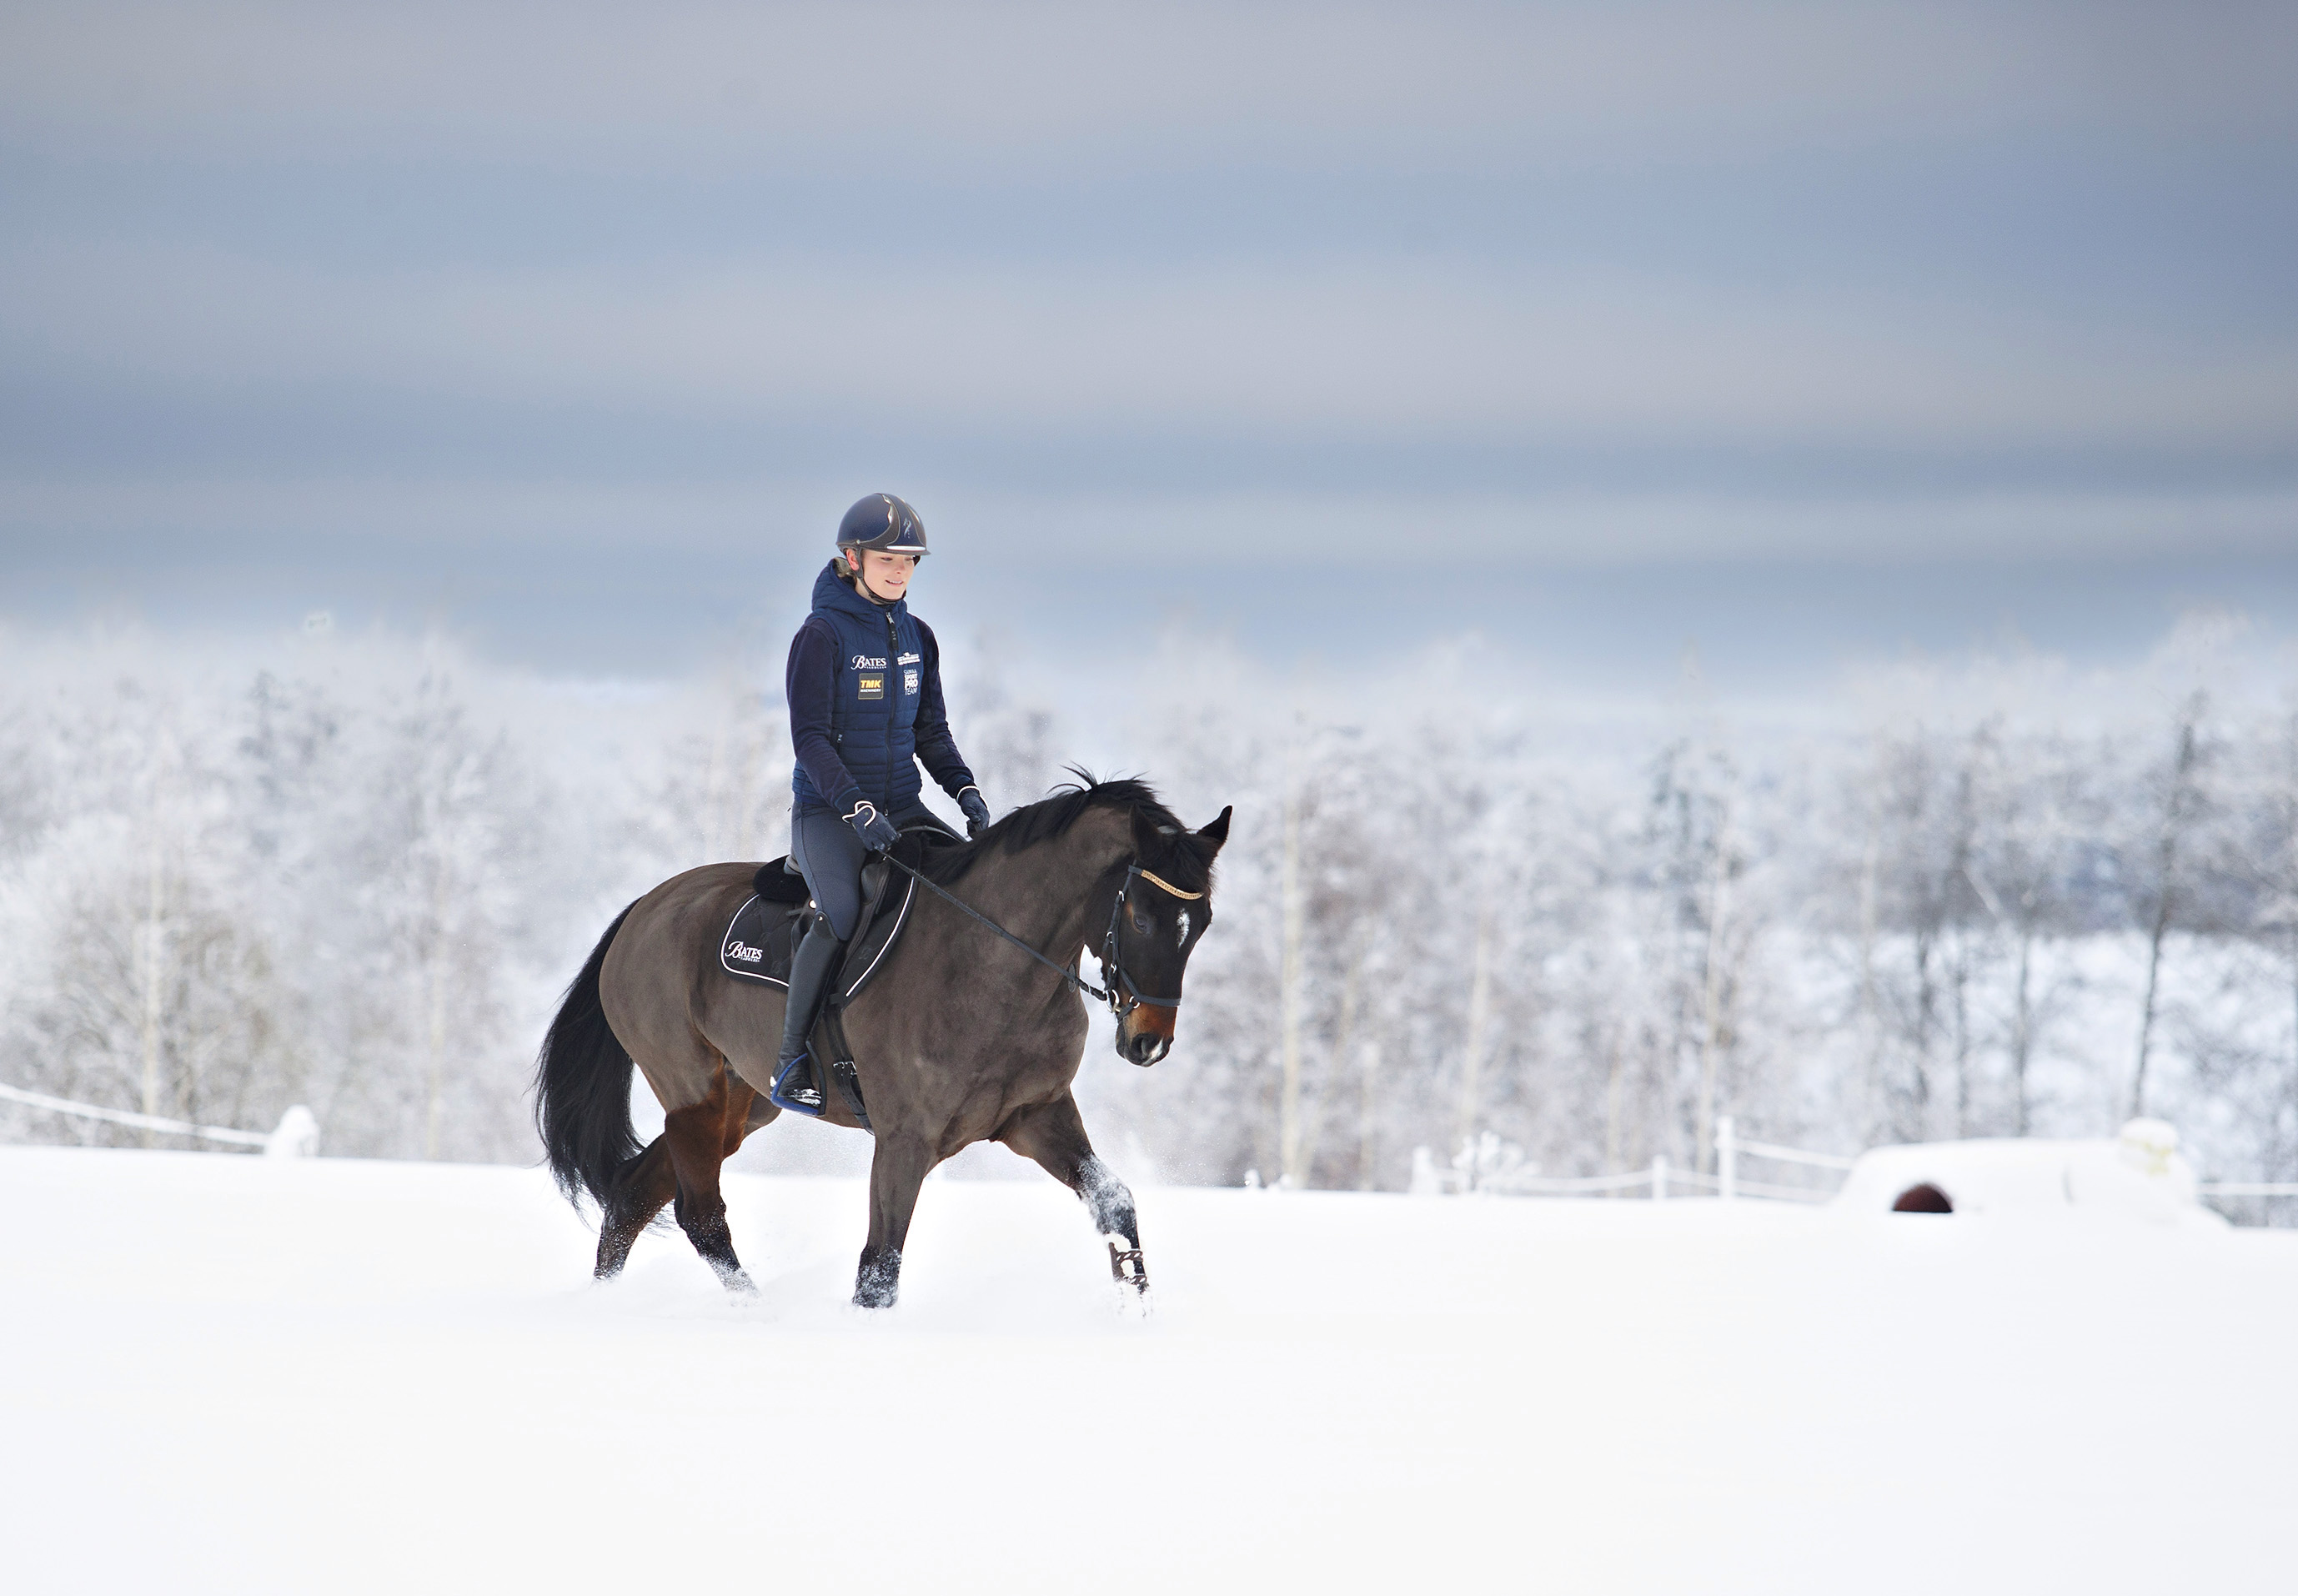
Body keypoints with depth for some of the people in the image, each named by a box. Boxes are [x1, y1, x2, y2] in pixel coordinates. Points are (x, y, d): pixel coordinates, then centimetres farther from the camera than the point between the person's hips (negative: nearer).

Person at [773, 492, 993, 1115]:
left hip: (900, 807, 6)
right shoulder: (822, 636, -9)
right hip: (827, 809, -6)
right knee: (842, 917, -30)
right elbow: (810, 739, -14)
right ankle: (792, 1063, -21)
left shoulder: (917, 637, 11)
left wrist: (964, 789, 0)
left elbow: (931, 732, 18)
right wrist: (858, 809, -24)